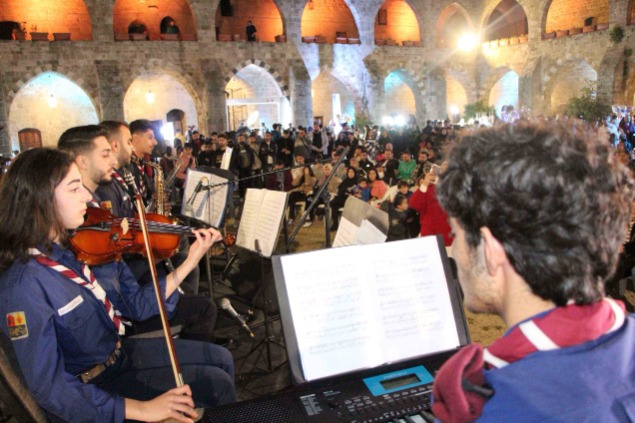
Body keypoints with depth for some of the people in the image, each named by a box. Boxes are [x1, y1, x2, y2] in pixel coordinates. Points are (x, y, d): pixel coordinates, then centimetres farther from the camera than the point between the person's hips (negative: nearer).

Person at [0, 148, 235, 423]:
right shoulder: (24, 285, -28)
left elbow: (137, 305, 0)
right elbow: (51, 389, -27)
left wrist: (191, 261, -7)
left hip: (119, 351, 7)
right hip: (89, 395, -7)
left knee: (220, 359, 10)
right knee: (216, 385, -7)